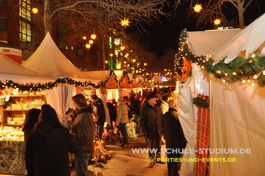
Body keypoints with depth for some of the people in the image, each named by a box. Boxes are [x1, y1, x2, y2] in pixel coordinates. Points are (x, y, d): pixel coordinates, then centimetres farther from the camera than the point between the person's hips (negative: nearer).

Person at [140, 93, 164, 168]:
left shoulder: (158, 108, 7)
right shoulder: (145, 109, -8)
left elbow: (162, 118, 13)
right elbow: (142, 120, -9)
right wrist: (144, 130, -15)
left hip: (158, 131, 5)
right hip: (150, 131, -5)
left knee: (158, 146, 16)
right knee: (151, 147, 7)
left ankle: (158, 158, 32)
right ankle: (152, 160, 20)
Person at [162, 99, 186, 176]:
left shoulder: (164, 116, 0)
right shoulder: (177, 115, -20)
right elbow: (181, 130, -14)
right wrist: (184, 141, -3)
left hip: (168, 141, 6)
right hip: (177, 141, -6)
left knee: (170, 158, 19)